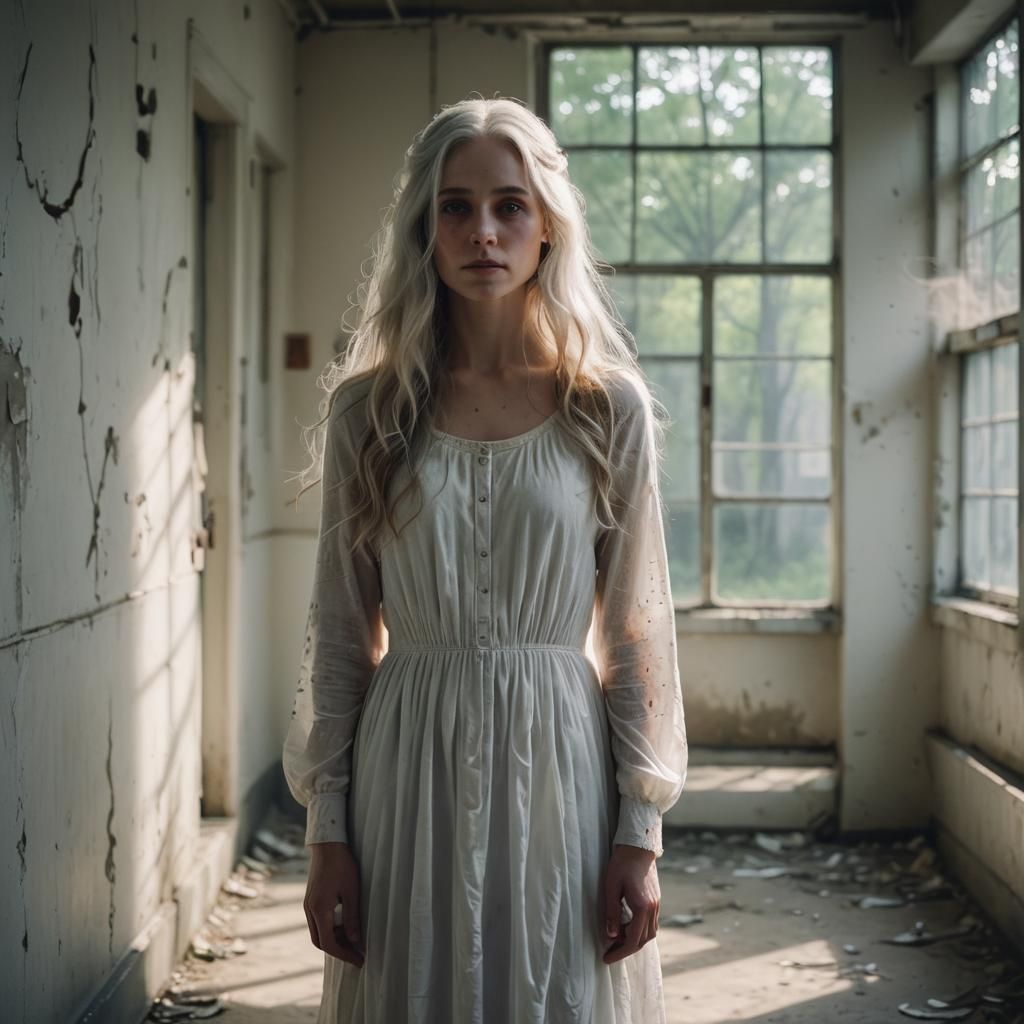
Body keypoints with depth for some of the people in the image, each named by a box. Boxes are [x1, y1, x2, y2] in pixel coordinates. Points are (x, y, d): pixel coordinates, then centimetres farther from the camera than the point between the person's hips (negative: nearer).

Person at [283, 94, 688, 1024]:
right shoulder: (367, 409, 2)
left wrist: (641, 834, -3)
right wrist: (326, 827, 0)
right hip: (408, 771, 1)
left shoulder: (610, 409, 0)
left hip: (555, 763, -1)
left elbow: (638, 628, 1)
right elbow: (340, 632, 4)